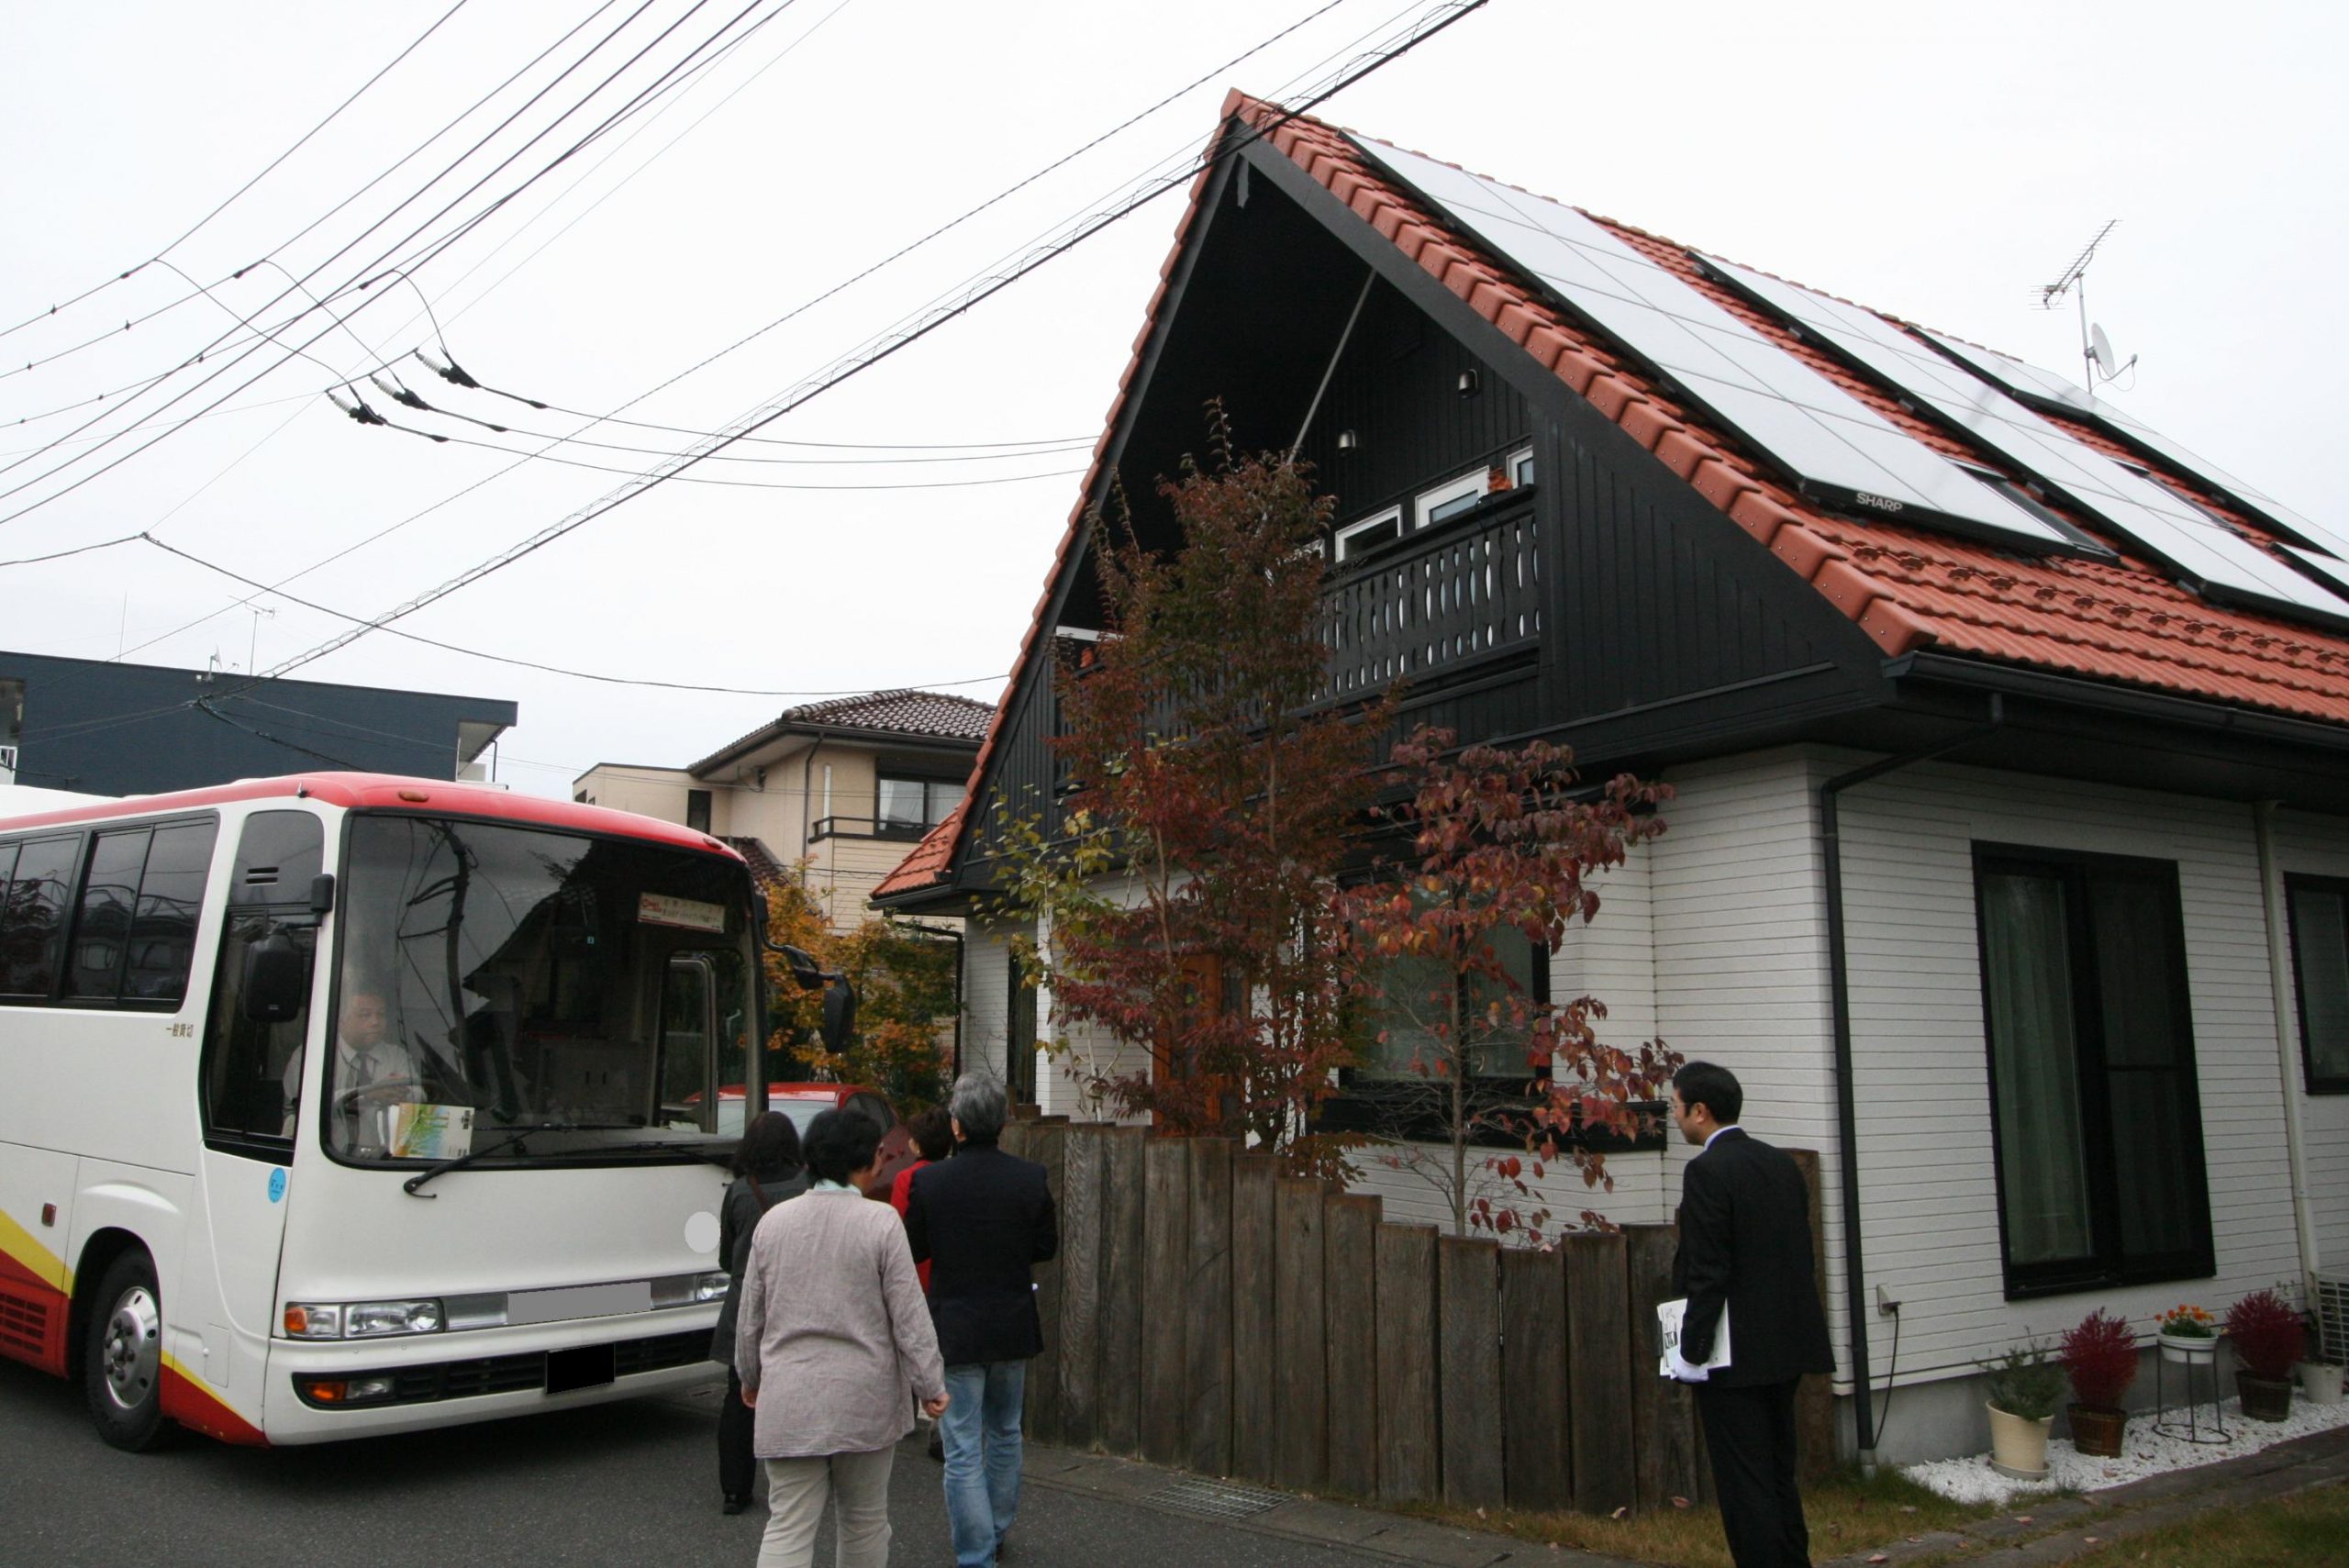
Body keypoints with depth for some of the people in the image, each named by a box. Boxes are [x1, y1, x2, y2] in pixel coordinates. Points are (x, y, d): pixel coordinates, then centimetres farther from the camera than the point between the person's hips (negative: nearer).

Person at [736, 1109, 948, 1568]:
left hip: (788, 1399, 2)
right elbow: (908, 1316, -8)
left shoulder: (773, 1221, 1)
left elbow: (750, 1316, 10)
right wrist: (930, 1385, 2)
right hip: (864, 1401, -2)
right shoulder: (881, 1223, -10)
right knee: (864, 1522, 15)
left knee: (787, 1528, 3)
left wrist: (750, 1377, 25)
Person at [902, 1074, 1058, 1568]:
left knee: (963, 1449, 3)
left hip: (954, 1328, -3)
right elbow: (1047, 1245, 1)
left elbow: (913, 1249, -4)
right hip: (1013, 1327, 4)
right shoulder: (1030, 1178, -9)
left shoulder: (929, 1182, -15)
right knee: (1005, 1434, 23)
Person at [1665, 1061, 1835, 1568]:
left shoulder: (1707, 1171, -16)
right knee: (1779, 1476, 19)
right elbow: (1803, 1255, 13)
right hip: (1786, 1349, 9)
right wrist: (1786, 1326, 19)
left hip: (1735, 1355, -9)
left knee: (1744, 1485, 0)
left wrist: (1691, 1352, -14)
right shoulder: (1782, 1163, 9)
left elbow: (1708, 1272, -20)